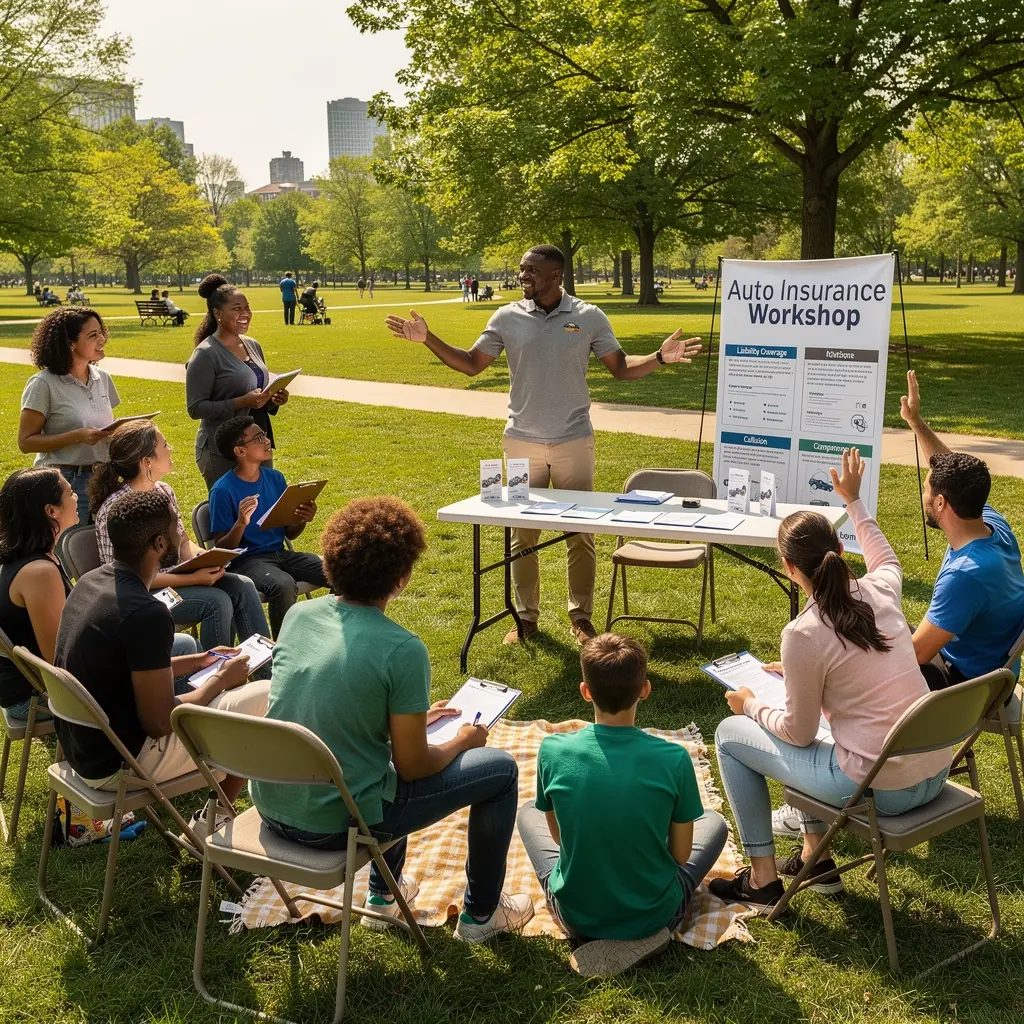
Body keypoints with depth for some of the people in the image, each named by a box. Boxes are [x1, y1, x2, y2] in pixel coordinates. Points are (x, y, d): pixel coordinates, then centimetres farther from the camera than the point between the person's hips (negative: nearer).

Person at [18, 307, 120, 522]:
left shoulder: (102, 378, 7)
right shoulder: (44, 384, -11)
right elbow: (26, 441, -12)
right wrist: (78, 436, -22)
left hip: (101, 479, 6)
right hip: (63, 482, -5)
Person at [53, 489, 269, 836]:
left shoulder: (91, 581, 1)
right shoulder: (145, 613, -27)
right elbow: (160, 722, -22)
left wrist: (198, 662, 14)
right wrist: (220, 680, -7)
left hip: (80, 746, 9)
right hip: (118, 763, -9)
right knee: (268, 697, -5)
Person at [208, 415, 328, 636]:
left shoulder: (275, 478, 6)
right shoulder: (223, 491, -12)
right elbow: (222, 548, -11)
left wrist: (303, 520, -9)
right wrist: (241, 523, -30)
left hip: (280, 554, 6)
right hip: (246, 560, -6)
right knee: (284, 585, -37)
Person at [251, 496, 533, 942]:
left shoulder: (298, 615, -1)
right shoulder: (403, 650, -21)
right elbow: (413, 766, -13)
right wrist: (463, 741, 7)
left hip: (271, 806, 7)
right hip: (335, 823, -7)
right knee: (500, 769, 9)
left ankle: (382, 896, 43)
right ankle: (481, 913, 27)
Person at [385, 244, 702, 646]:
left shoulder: (588, 317, -3)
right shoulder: (507, 318, 0)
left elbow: (621, 368, 0)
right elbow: (472, 364, 6)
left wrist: (659, 358, -17)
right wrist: (428, 339, -4)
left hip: (574, 442, -1)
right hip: (522, 442, 1)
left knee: (581, 534, 5)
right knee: (522, 535, 8)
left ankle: (581, 616, 20)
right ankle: (526, 616, 21)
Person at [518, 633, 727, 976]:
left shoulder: (553, 751, -18)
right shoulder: (673, 759, -21)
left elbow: (558, 834, -1)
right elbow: (680, 854, -8)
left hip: (576, 915, 1)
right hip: (652, 916, -1)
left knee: (528, 813, 27)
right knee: (715, 822, 24)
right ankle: (644, 934, 9)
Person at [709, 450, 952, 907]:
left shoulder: (804, 634, -19)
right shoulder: (880, 591, -2)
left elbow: (798, 734, -9)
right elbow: (887, 559, 26)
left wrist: (751, 706, 8)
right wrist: (854, 501, 34)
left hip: (882, 790, -7)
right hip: (937, 771, 7)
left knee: (730, 733, 10)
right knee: (812, 709, 31)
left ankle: (762, 877, 18)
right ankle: (816, 856, 34)